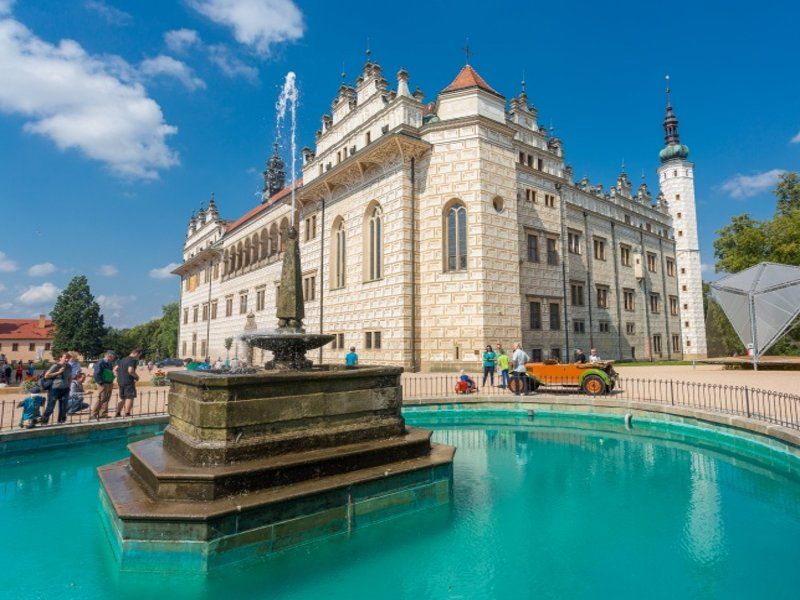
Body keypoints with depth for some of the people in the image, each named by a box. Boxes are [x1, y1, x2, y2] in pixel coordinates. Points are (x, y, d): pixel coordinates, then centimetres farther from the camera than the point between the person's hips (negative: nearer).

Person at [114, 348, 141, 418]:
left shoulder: (123, 360, 17)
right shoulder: (133, 360, -11)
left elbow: (115, 369, 18)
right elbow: (130, 371, -24)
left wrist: (119, 377, 18)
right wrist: (136, 377, -9)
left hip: (120, 382, 9)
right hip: (128, 382, -9)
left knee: (122, 398, 18)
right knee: (130, 397, -3)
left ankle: (118, 413, 20)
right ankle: (127, 414, -5)